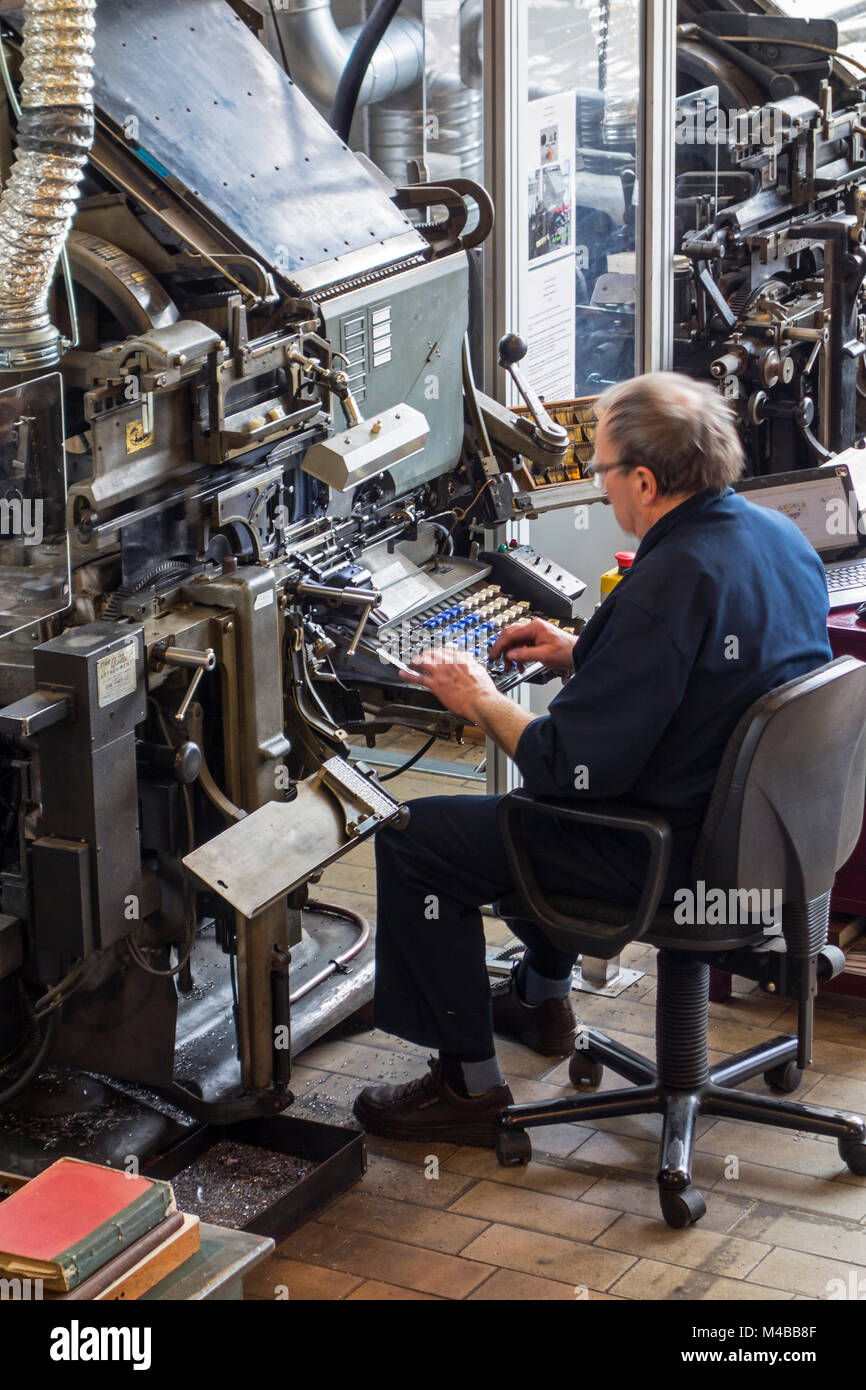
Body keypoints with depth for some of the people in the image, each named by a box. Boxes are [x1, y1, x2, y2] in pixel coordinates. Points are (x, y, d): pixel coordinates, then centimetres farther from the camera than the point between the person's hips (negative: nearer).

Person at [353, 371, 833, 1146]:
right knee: (536, 797, 34)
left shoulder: (670, 581, -28)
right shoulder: (780, 535, 1)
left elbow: (575, 769, -26)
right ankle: (543, 997, 47)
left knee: (413, 842, -3)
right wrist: (581, 654, 15)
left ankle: (472, 1087, 6)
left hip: (683, 860, -10)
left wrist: (480, 703, -9)